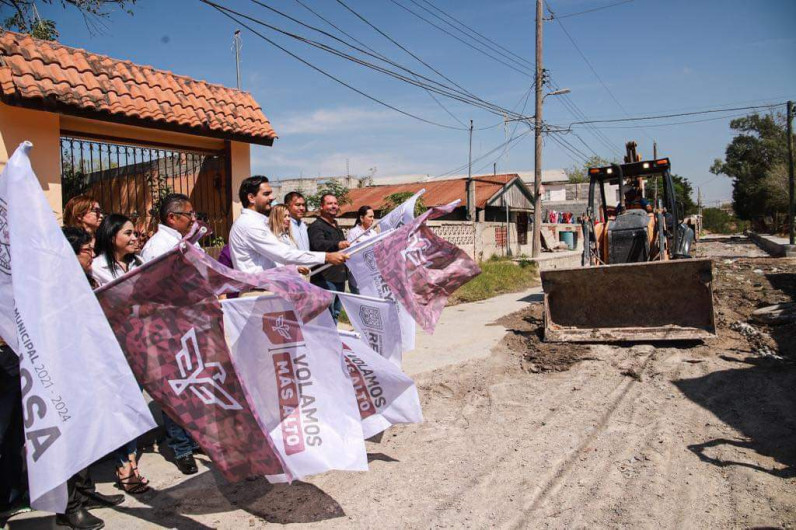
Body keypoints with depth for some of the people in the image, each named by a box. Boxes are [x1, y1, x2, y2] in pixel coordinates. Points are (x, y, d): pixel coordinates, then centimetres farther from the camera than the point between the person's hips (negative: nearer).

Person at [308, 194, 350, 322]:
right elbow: (319, 244, -31)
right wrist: (337, 244, -46)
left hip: (339, 277, 9)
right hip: (325, 278, -9)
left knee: (336, 313, 16)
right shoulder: (316, 226, -9)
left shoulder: (337, 227, 22)